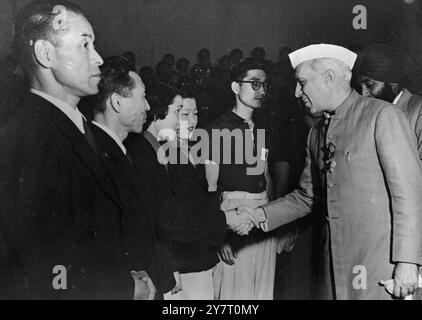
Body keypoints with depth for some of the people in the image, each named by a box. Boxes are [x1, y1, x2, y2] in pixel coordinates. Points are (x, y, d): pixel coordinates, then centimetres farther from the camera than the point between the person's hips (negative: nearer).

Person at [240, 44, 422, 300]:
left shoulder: (382, 115, -8)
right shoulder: (317, 132, 13)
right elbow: (306, 197, 16)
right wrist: (261, 216, 3)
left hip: (378, 263, -6)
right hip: (334, 263, 6)